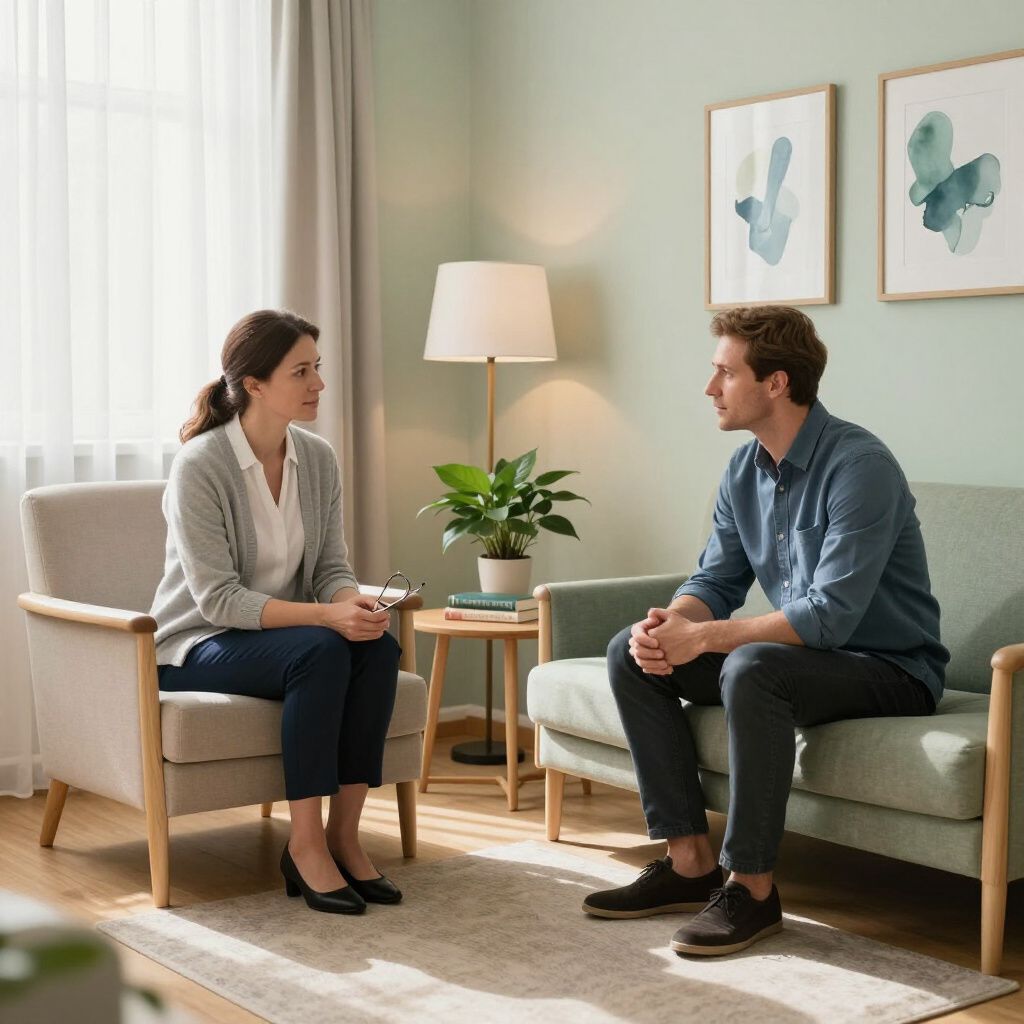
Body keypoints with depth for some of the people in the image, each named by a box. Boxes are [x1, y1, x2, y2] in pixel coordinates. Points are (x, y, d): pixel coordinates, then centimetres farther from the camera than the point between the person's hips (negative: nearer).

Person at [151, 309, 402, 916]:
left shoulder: (319, 459, 0)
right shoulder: (199, 465, -18)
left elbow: (332, 566, 3)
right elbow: (218, 598, -22)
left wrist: (352, 600, -22)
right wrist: (325, 615, -33)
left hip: (285, 632, 6)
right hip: (199, 645, -6)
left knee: (380, 648, -24)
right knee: (321, 651, -33)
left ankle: (343, 834, -17)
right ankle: (305, 845, -25)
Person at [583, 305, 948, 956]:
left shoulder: (859, 465, -22)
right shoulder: (745, 470, 4)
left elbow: (830, 615, -29)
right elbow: (716, 582, 8)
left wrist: (703, 638, -26)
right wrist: (669, 624, -15)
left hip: (890, 668, -8)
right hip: (802, 654, 8)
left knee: (753, 668, -37)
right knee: (630, 654, -3)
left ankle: (752, 888, -24)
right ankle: (690, 862, -4)